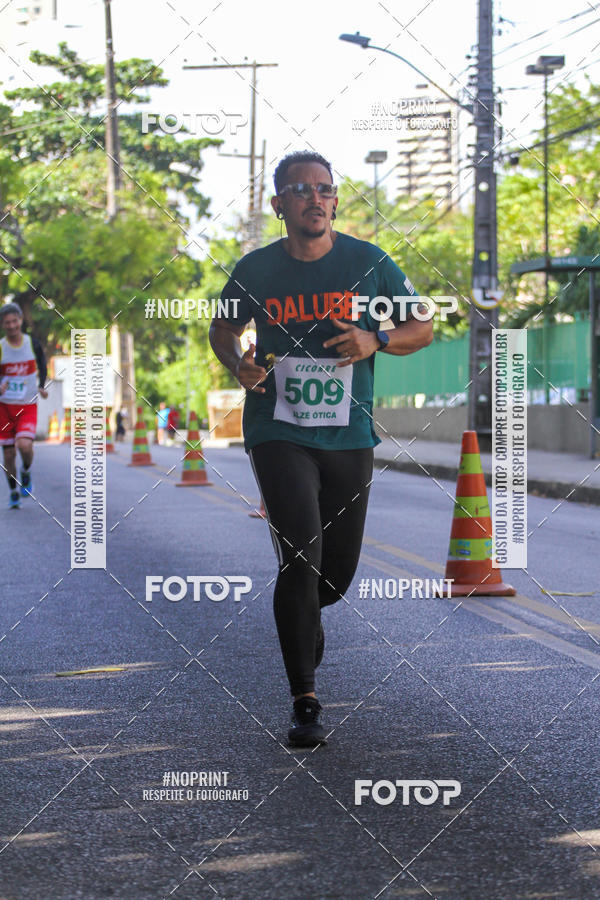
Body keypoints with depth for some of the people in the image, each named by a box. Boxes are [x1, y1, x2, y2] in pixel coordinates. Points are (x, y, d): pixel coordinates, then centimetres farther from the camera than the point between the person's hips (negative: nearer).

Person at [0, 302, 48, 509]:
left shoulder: (33, 344, -2)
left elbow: (42, 366, 19)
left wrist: (41, 386, 5)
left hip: (28, 406, 0)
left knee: (24, 445, -23)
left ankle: (26, 472, 9)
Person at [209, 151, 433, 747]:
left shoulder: (369, 264, -1)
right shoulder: (256, 271, 0)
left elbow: (422, 328, 7)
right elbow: (223, 328, 17)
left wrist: (376, 341, -14)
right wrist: (238, 365, -5)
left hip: (349, 437, 2)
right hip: (279, 434, -2)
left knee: (338, 572, 10)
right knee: (300, 558, -17)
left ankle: (305, 614, 48)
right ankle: (305, 704, -11)